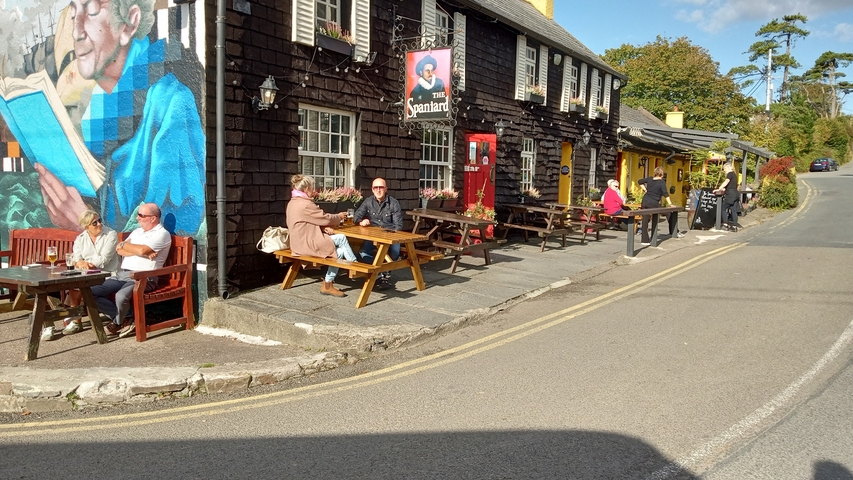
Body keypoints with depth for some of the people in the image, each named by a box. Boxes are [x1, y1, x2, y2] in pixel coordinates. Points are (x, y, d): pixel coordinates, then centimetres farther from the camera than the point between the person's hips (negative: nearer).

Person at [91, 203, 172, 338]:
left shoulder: (162, 234, -4)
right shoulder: (137, 231, 20)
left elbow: (142, 250, -19)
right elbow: (119, 250, 7)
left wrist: (124, 245, 0)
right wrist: (138, 251, -10)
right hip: (121, 274, 8)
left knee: (121, 296, -34)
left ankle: (118, 322, 0)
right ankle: (126, 318, -3)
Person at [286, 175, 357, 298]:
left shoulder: (292, 203, 13)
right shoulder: (305, 204, -19)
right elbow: (325, 218, -11)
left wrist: (323, 228, 1)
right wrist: (339, 217, 8)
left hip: (301, 241, 10)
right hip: (307, 243, -10)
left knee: (340, 251, 3)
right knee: (341, 238, -8)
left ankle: (328, 285, 5)